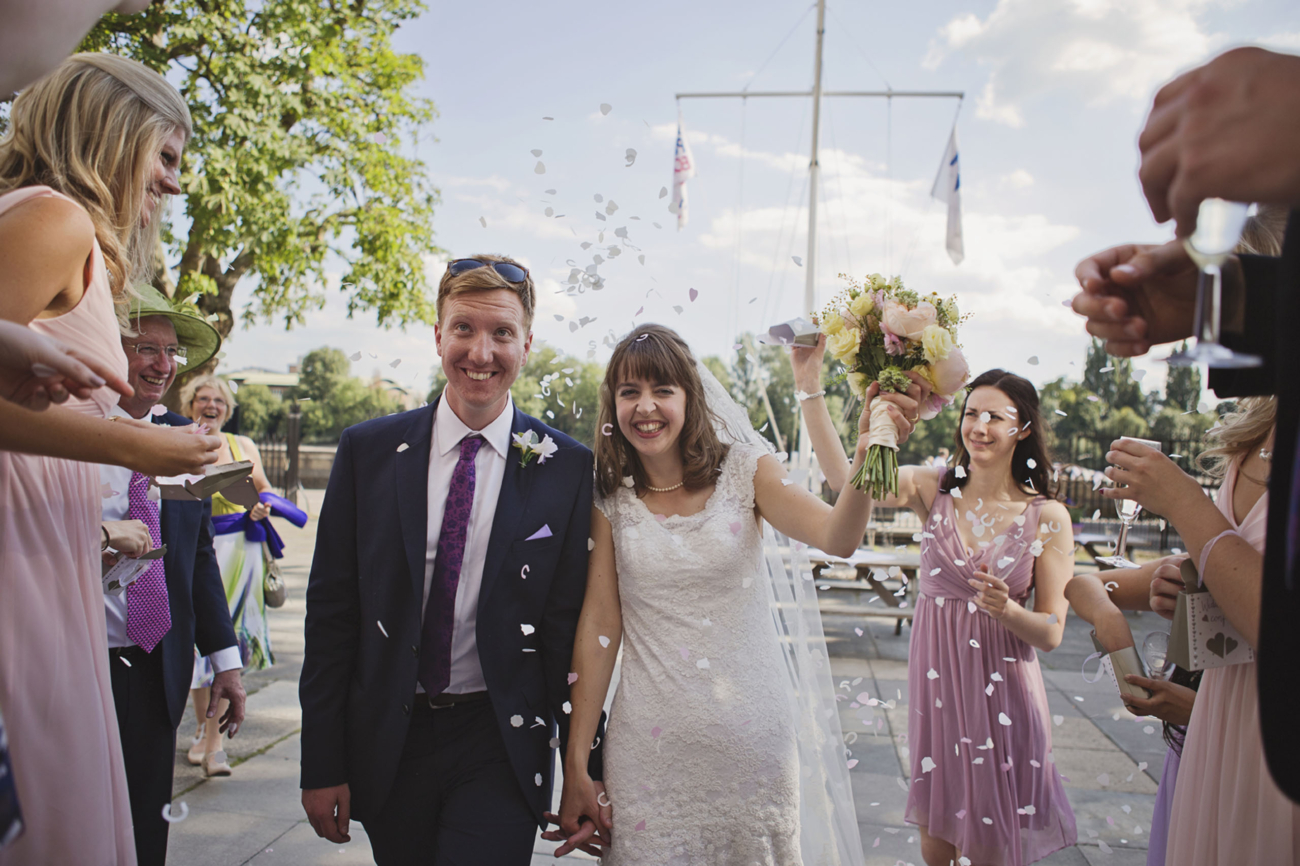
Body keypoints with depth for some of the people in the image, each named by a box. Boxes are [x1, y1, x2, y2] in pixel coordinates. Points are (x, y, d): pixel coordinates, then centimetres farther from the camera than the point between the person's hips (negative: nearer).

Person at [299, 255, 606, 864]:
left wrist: (586, 771, -2)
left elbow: (574, 630, -3)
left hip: (502, 748, -2)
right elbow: (330, 610, 0)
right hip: (386, 742, 2)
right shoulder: (367, 451, -2)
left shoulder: (567, 469, -6)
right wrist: (322, 764, 0)